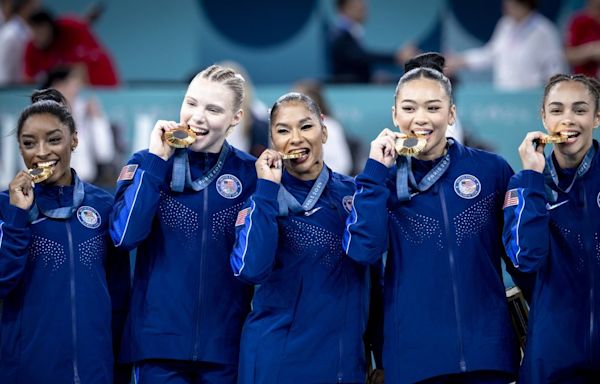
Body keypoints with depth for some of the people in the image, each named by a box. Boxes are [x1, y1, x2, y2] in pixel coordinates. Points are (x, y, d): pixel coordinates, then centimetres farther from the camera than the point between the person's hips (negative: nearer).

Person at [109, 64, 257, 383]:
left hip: (226, 344, 1)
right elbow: (125, 235, -14)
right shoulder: (147, 163, 2)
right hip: (159, 341, -1)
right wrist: (157, 161, -13)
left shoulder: (250, 173, 3)